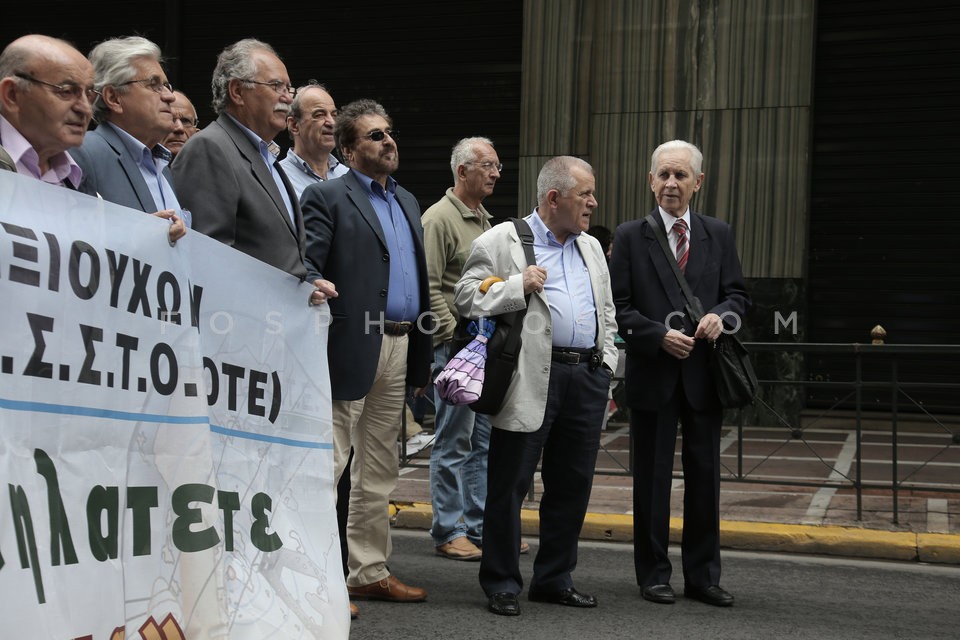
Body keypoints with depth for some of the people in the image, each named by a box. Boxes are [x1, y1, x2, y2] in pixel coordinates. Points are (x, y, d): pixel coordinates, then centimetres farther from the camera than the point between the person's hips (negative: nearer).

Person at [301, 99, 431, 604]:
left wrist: (421, 357, 16)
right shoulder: (326, 197, -4)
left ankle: (369, 572, 23)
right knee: (327, 463, -5)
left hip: (398, 349, 8)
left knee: (379, 470, 14)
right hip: (352, 347, -8)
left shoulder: (407, 201, 19)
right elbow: (306, 267, -13)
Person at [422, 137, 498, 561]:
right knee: (452, 444, -2)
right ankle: (447, 532, 7)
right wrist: (457, 336, -18)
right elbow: (430, 288, -15)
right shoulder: (439, 218, -10)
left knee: (485, 440, 12)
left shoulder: (484, 219, 17)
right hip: (456, 348, -9)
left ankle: (481, 526, 21)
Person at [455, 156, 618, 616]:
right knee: (509, 484, 0)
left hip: (587, 378, 6)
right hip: (531, 379, -6)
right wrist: (518, 285, -16)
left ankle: (554, 579, 24)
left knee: (572, 484, 11)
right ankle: (501, 583, 12)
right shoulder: (501, 241, -1)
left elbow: (607, 312, 24)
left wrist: (606, 364, 13)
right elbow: (466, 298, -6)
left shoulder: (591, 248, 19)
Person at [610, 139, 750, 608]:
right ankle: (653, 574, 18)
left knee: (705, 476, 7)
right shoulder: (630, 237, 0)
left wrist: (721, 315, -11)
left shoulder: (719, 235, 8)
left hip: (704, 374, 2)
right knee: (652, 477, 6)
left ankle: (702, 576, 18)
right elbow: (619, 306, -3)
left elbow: (738, 293, 11)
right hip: (652, 374, -2)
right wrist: (659, 336, -15)